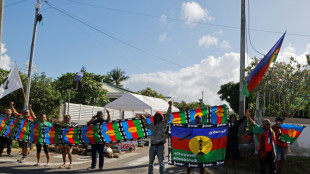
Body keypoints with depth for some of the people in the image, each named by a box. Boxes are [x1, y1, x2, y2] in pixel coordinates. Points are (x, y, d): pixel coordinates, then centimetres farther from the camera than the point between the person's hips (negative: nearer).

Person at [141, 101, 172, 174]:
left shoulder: (163, 123, 0)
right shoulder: (152, 125, 13)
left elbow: (168, 116, -13)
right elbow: (147, 126, 34)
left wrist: (170, 106, -24)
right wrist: (144, 119, 29)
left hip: (160, 146, -5)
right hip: (153, 145, 5)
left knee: (161, 161, 2)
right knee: (151, 161, 14)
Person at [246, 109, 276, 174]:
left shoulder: (271, 131, 9)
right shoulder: (260, 129, -8)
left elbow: (274, 141, 16)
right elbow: (254, 124, -25)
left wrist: (274, 152, 14)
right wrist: (249, 117, -44)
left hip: (270, 152, 5)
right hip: (263, 152, -5)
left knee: (272, 168, 10)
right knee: (262, 167, 7)